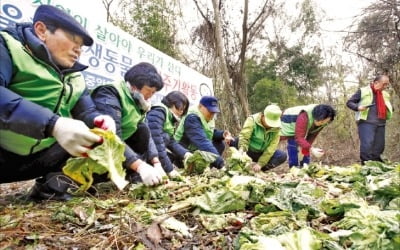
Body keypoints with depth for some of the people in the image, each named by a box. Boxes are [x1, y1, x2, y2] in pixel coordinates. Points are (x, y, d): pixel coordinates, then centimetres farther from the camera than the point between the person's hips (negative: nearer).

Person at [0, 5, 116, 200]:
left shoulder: (75, 78, 10)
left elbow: (87, 112, 4)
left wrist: (99, 120, -19)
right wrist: (53, 124, -40)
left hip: (40, 158, 6)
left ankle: (51, 184, -1)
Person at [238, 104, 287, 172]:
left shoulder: (276, 128, -9)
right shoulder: (252, 120, -16)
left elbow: (271, 147, -15)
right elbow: (244, 136, -28)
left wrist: (260, 164, -23)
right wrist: (242, 149, -49)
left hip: (262, 153, 3)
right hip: (249, 151, -3)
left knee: (282, 155, -19)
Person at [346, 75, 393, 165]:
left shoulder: (385, 94, 19)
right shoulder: (363, 91, 2)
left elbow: (389, 108, 32)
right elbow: (349, 102, 3)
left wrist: (390, 109, 8)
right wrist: (357, 107, -17)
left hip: (381, 124, 6)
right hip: (366, 123, -6)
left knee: (379, 147, 6)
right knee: (367, 146, -16)